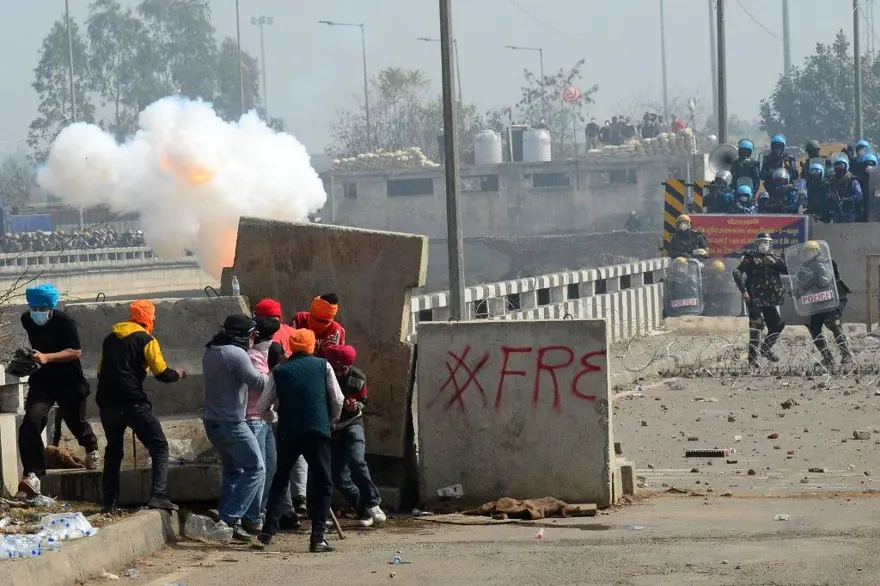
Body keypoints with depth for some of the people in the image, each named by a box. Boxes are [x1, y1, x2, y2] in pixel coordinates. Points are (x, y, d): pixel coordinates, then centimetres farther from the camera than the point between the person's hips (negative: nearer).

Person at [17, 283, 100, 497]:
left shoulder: (65, 322, -21)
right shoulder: (27, 320, -4)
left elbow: (76, 352, -27)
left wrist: (47, 357, -38)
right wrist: (30, 358, 9)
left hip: (69, 382, -3)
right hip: (42, 381, 3)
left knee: (76, 422, 18)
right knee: (30, 424, -21)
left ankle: (91, 449, 55)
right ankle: (32, 475, -24)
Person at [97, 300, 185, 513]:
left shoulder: (110, 338, 17)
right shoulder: (145, 339, -3)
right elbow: (162, 373, -7)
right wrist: (177, 374, 12)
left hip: (107, 405, 6)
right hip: (133, 404, -6)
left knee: (113, 450, 19)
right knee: (159, 447, 2)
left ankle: (109, 502, 14)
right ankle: (158, 496, -14)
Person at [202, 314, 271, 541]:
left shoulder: (210, 352, 9)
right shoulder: (236, 354, -18)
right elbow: (258, 383, -18)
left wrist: (247, 347, 20)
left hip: (212, 420, 9)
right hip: (231, 423, -9)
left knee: (233, 470, 19)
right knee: (255, 470, -3)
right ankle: (230, 519, -11)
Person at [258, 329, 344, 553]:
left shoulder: (279, 372, 8)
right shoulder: (323, 366, 5)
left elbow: (261, 404, 6)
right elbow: (338, 400, 4)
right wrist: (332, 420, 22)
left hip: (288, 432, 2)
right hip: (317, 431, -2)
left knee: (280, 480, 19)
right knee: (322, 483, 4)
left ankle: (268, 531, 14)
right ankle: (317, 538, -5)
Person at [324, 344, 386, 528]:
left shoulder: (357, 377, -8)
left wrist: (357, 406, -15)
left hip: (352, 424, -1)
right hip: (330, 428, 1)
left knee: (356, 460, -27)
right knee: (339, 477, -6)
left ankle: (372, 504, -16)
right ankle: (364, 512, 8)